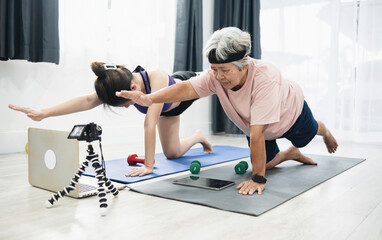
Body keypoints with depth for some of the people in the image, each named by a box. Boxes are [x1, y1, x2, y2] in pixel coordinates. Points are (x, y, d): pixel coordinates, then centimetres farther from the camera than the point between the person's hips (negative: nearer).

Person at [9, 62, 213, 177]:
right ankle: (197, 137, 50)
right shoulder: (120, 86, -36)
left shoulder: (157, 78, -52)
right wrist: (44, 113, -59)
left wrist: (148, 165, -58)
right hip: (170, 107, 5)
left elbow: (150, 124, -57)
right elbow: (88, 100, -48)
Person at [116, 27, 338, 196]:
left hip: (290, 111, -4)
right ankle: (291, 153, 44)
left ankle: (327, 133, 65)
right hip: (258, 125, 4)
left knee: (309, 131, 27)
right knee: (265, 161, 13)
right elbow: (187, 88, -50)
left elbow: (257, 132, -50)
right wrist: (149, 98, -66)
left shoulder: (264, 79, -49)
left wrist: (258, 179, -46)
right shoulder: (217, 76, -34)